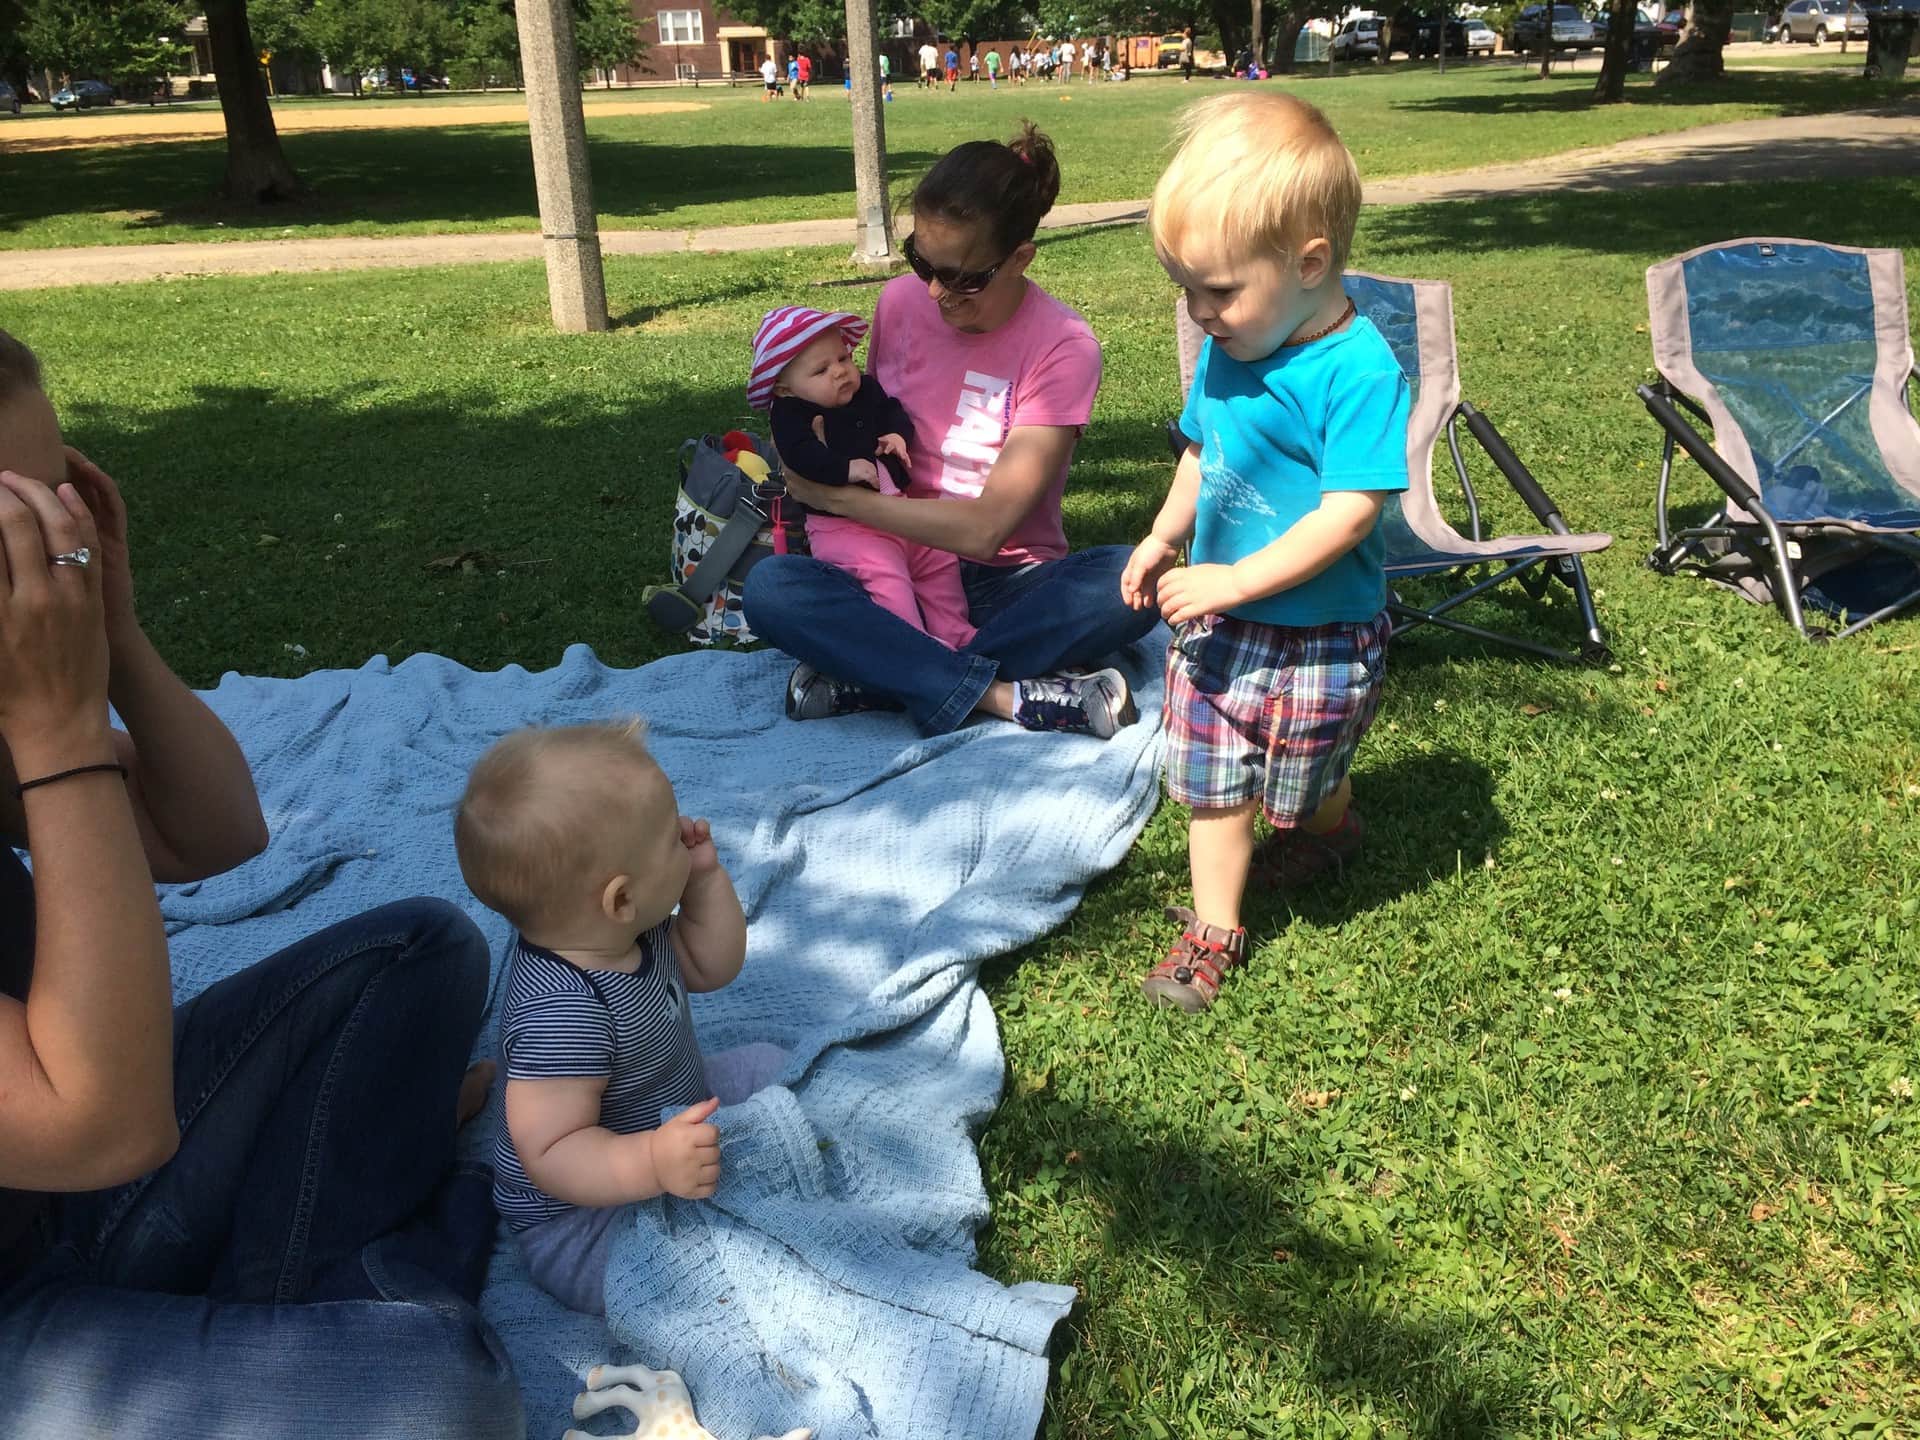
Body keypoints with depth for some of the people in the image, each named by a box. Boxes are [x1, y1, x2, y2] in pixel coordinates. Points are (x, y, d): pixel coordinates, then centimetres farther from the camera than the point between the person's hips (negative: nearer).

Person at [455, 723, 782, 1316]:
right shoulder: (560, 1013, -36)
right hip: (581, 1229, -9)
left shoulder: (626, 931, -8)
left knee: (767, 1066, 19)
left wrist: (706, 875, -6)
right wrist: (653, 1163, -51)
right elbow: (551, 1156, -35)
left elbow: (711, 966, 8)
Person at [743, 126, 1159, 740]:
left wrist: (833, 495, -15)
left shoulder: (1062, 347, -13)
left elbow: (984, 528, -18)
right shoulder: (901, 301, 0)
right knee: (768, 586, -27)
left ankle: (870, 679, -28)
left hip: (1006, 583, -2)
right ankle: (1013, 696, -30)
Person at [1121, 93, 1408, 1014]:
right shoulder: (1226, 349, -1)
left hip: (1317, 635, -5)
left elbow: (1348, 515, -27)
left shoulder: (1358, 371, -24)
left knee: (1305, 784, 18)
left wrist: (1232, 581, -27)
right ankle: (1214, 930, 23)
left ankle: (1330, 830, 51)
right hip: (1215, 617, 6)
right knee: (1213, 784, 9)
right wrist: (1162, 539, 5)